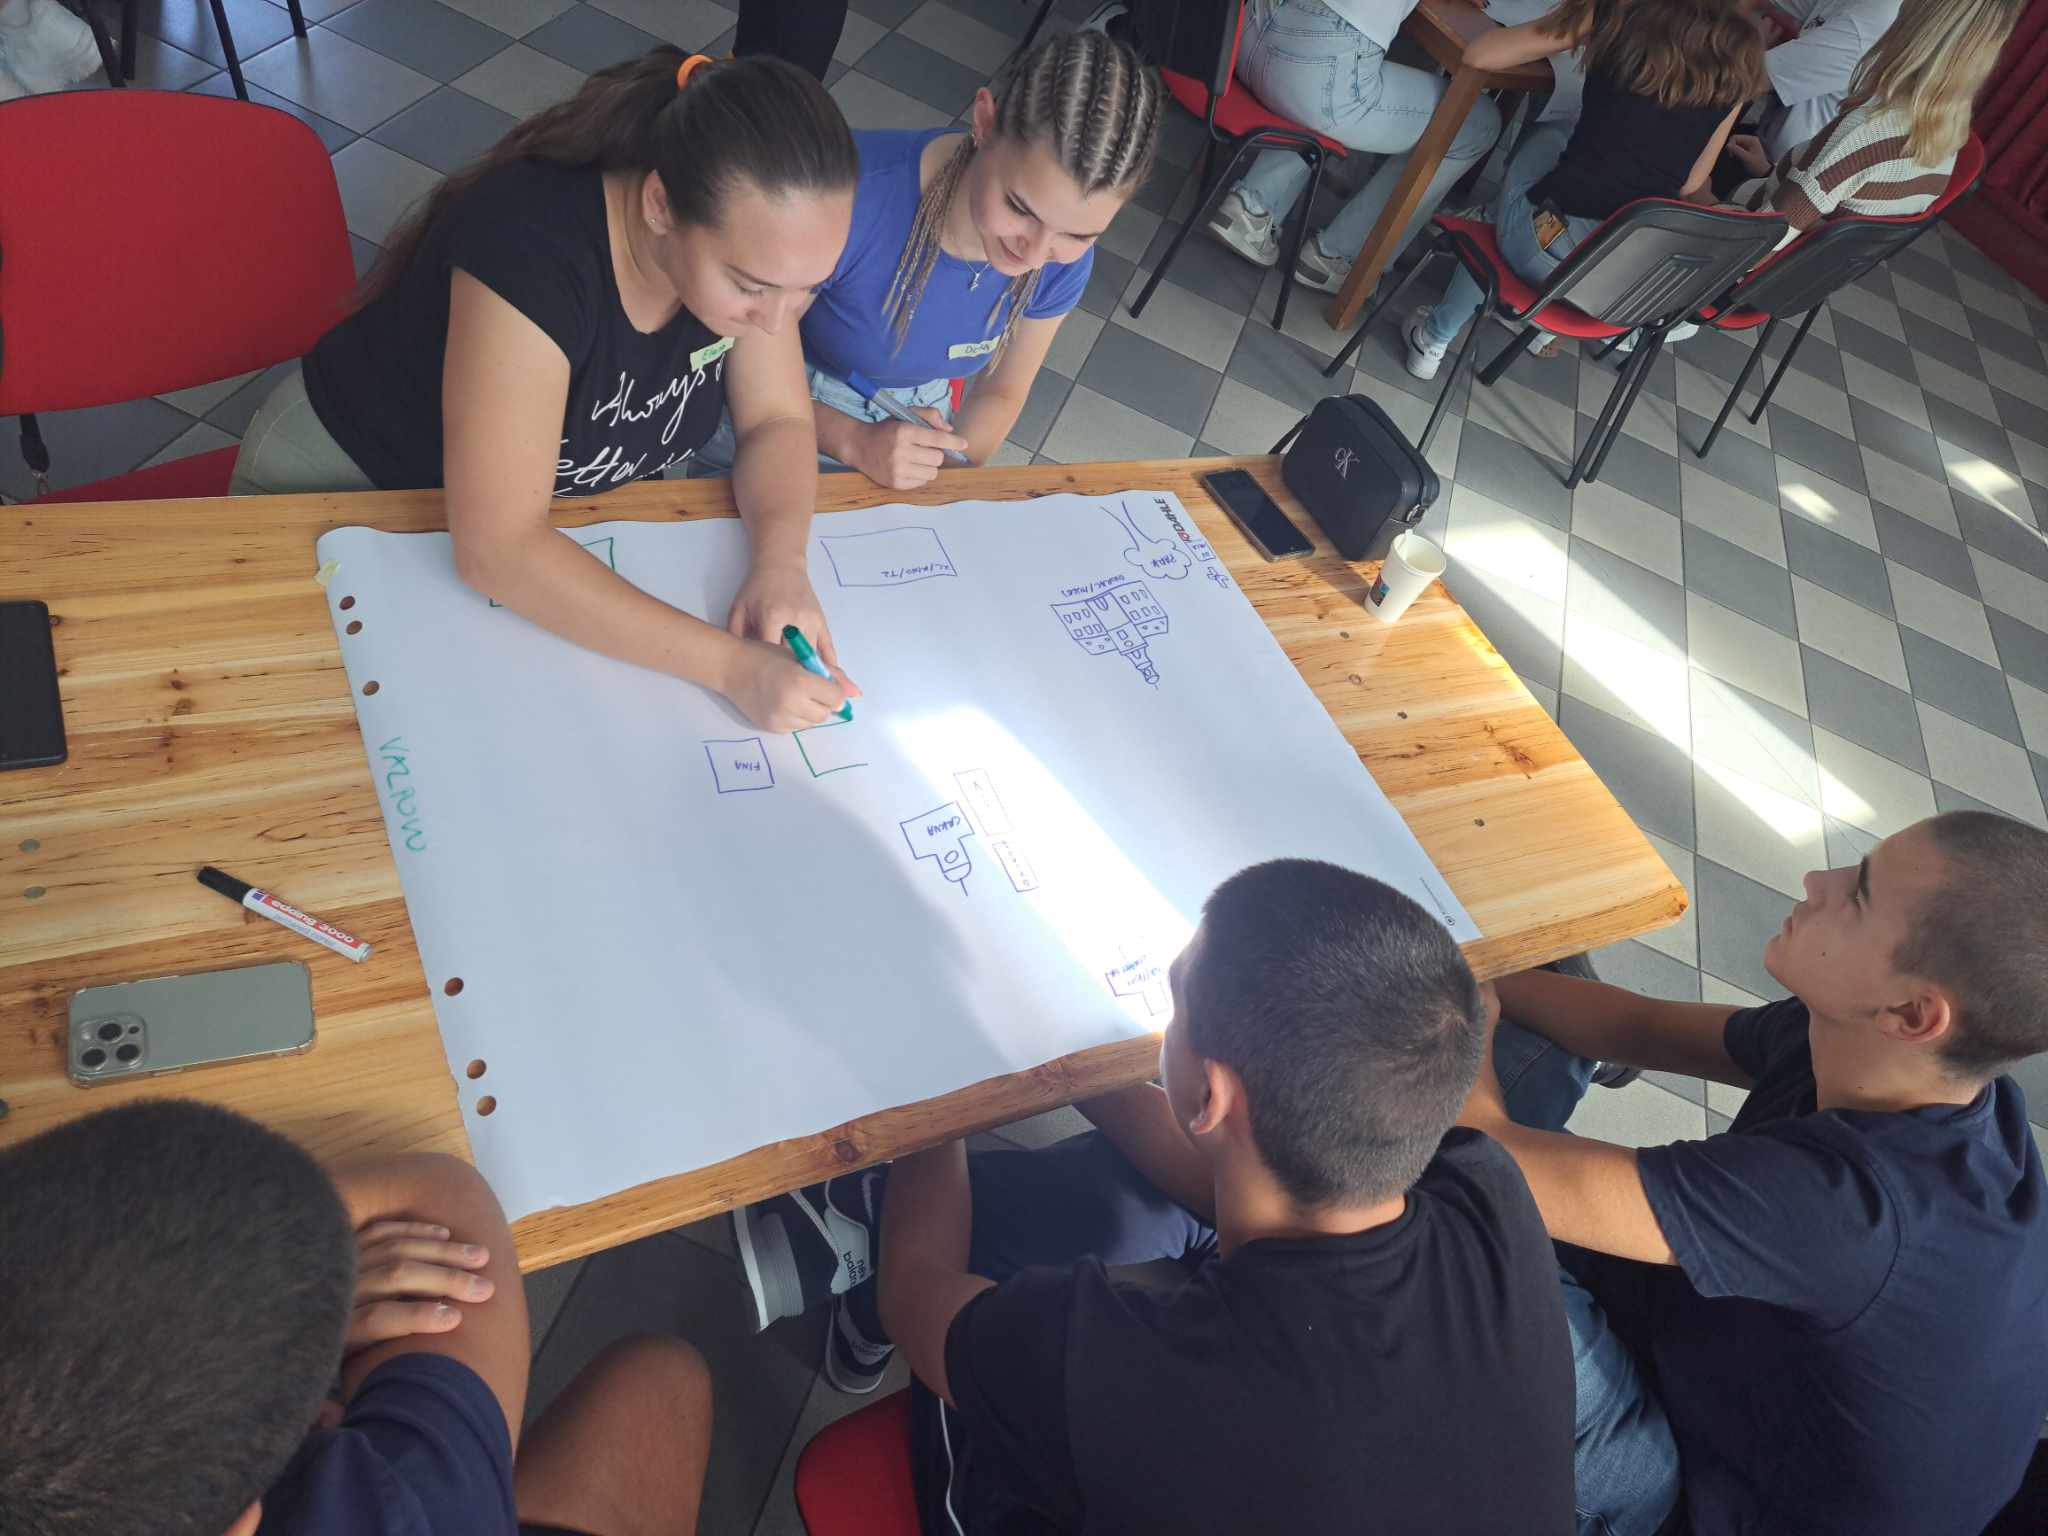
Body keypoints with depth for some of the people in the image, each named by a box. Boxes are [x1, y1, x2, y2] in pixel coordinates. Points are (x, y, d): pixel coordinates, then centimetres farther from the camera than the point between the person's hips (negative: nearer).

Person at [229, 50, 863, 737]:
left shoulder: (745, 234, -19)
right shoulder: (532, 246, -36)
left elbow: (777, 420, -11)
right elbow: (495, 547, -40)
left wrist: (781, 561, -32)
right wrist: (729, 664, -46)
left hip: (557, 511, 4)